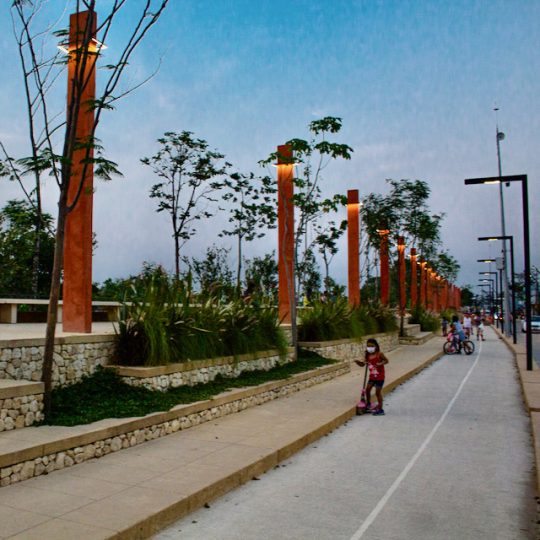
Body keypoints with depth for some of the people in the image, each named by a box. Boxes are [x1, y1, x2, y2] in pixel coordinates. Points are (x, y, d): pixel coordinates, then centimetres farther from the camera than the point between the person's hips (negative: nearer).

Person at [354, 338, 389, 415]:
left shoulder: (379, 354, -14)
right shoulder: (368, 356, 0)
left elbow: (386, 360, -7)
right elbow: (362, 364, 3)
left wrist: (381, 363, -26)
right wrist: (358, 362, -17)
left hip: (379, 377, -6)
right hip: (372, 376, 6)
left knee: (378, 392, -2)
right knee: (367, 389, 4)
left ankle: (380, 409, 10)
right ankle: (368, 405, 25)